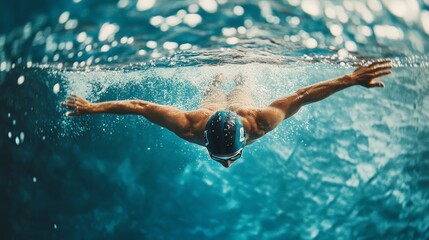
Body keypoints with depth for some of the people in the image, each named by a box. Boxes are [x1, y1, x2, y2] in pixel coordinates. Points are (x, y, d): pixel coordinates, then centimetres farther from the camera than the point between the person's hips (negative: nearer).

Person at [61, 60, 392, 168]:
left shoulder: (260, 121, -51)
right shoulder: (191, 126, -50)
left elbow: (301, 95, -45)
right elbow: (139, 106, -43)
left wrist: (351, 78, -45)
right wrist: (93, 107, -39)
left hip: (241, 104, 0)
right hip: (213, 105, 0)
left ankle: (240, 79, 71)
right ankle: (218, 80, 70)